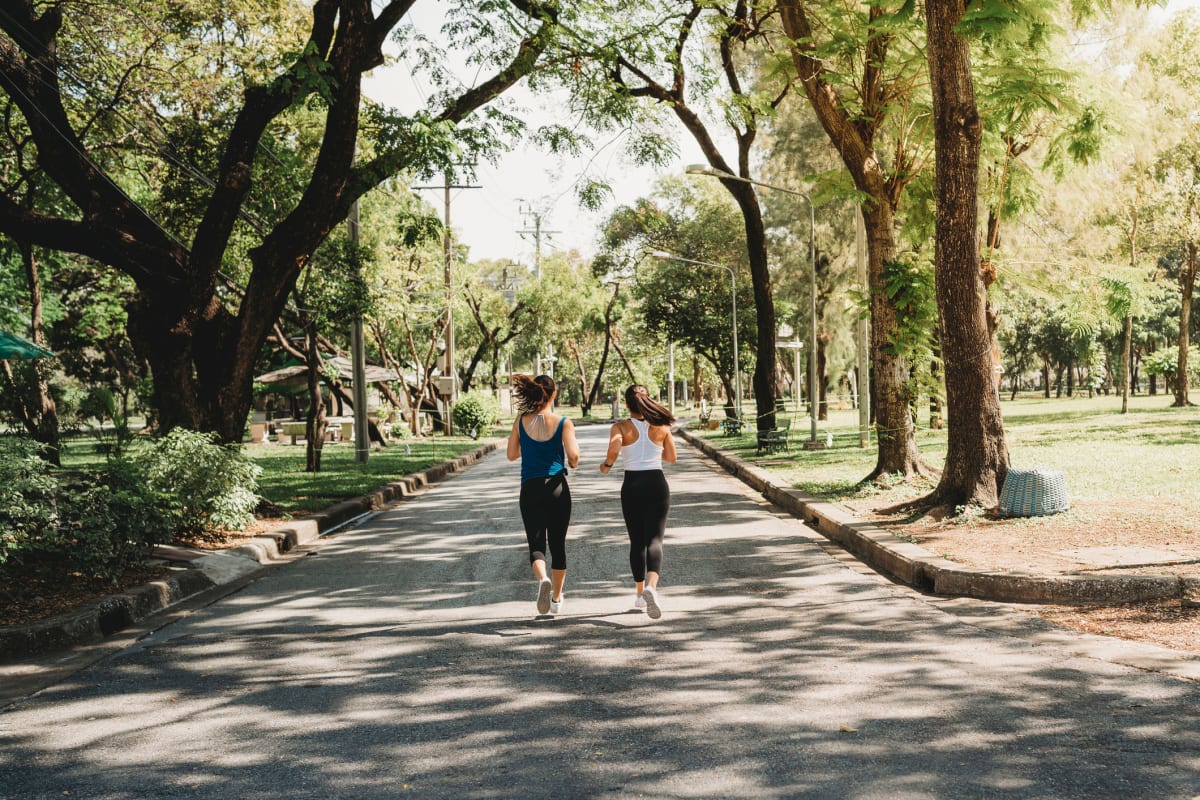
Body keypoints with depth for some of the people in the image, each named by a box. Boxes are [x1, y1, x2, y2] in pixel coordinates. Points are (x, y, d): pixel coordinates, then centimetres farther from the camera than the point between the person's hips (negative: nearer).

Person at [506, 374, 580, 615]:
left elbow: (512, 455, 5)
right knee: (557, 544, 13)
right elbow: (573, 455, -14)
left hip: (530, 489, 1)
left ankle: (543, 579, -27)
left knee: (536, 544, 4)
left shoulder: (521, 421, 0)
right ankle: (556, 598, 22)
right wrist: (573, 463, 8)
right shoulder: (563, 423, -6)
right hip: (557, 488, -1)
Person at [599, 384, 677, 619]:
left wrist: (606, 465, -3)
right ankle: (651, 586, -31)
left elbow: (614, 449, -22)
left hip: (632, 486, 0)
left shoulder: (621, 427, -4)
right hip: (657, 484, 0)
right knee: (654, 540, -6)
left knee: (637, 542, 14)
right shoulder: (661, 427, 2)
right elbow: (671, 458, 9)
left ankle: (640, 593, 22)